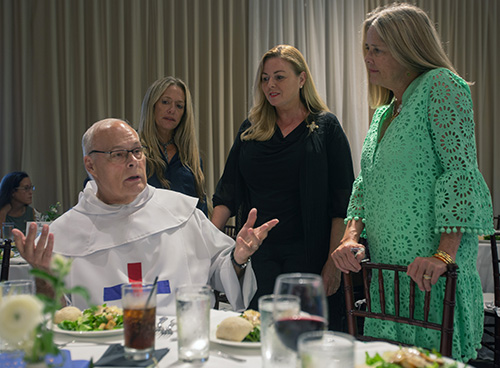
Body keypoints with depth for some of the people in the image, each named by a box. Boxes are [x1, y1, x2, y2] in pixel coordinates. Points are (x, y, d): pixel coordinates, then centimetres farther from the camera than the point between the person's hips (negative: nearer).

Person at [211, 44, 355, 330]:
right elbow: (229, 192, 12)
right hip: (258, 251, 3)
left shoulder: (325, 127, 1)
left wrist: (333, 261, -11)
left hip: (307, 253, -3)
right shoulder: (250, 130, 12)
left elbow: (341, 201, -4)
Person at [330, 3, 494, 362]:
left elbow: (461, 171, -16)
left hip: (430, 270, -8)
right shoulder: (383, 113, 18)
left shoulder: (441, 85, -7)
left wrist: (443, 255, -23)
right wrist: (351, 236, 1)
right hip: (385, 268, 8)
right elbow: (365, 184, 18)